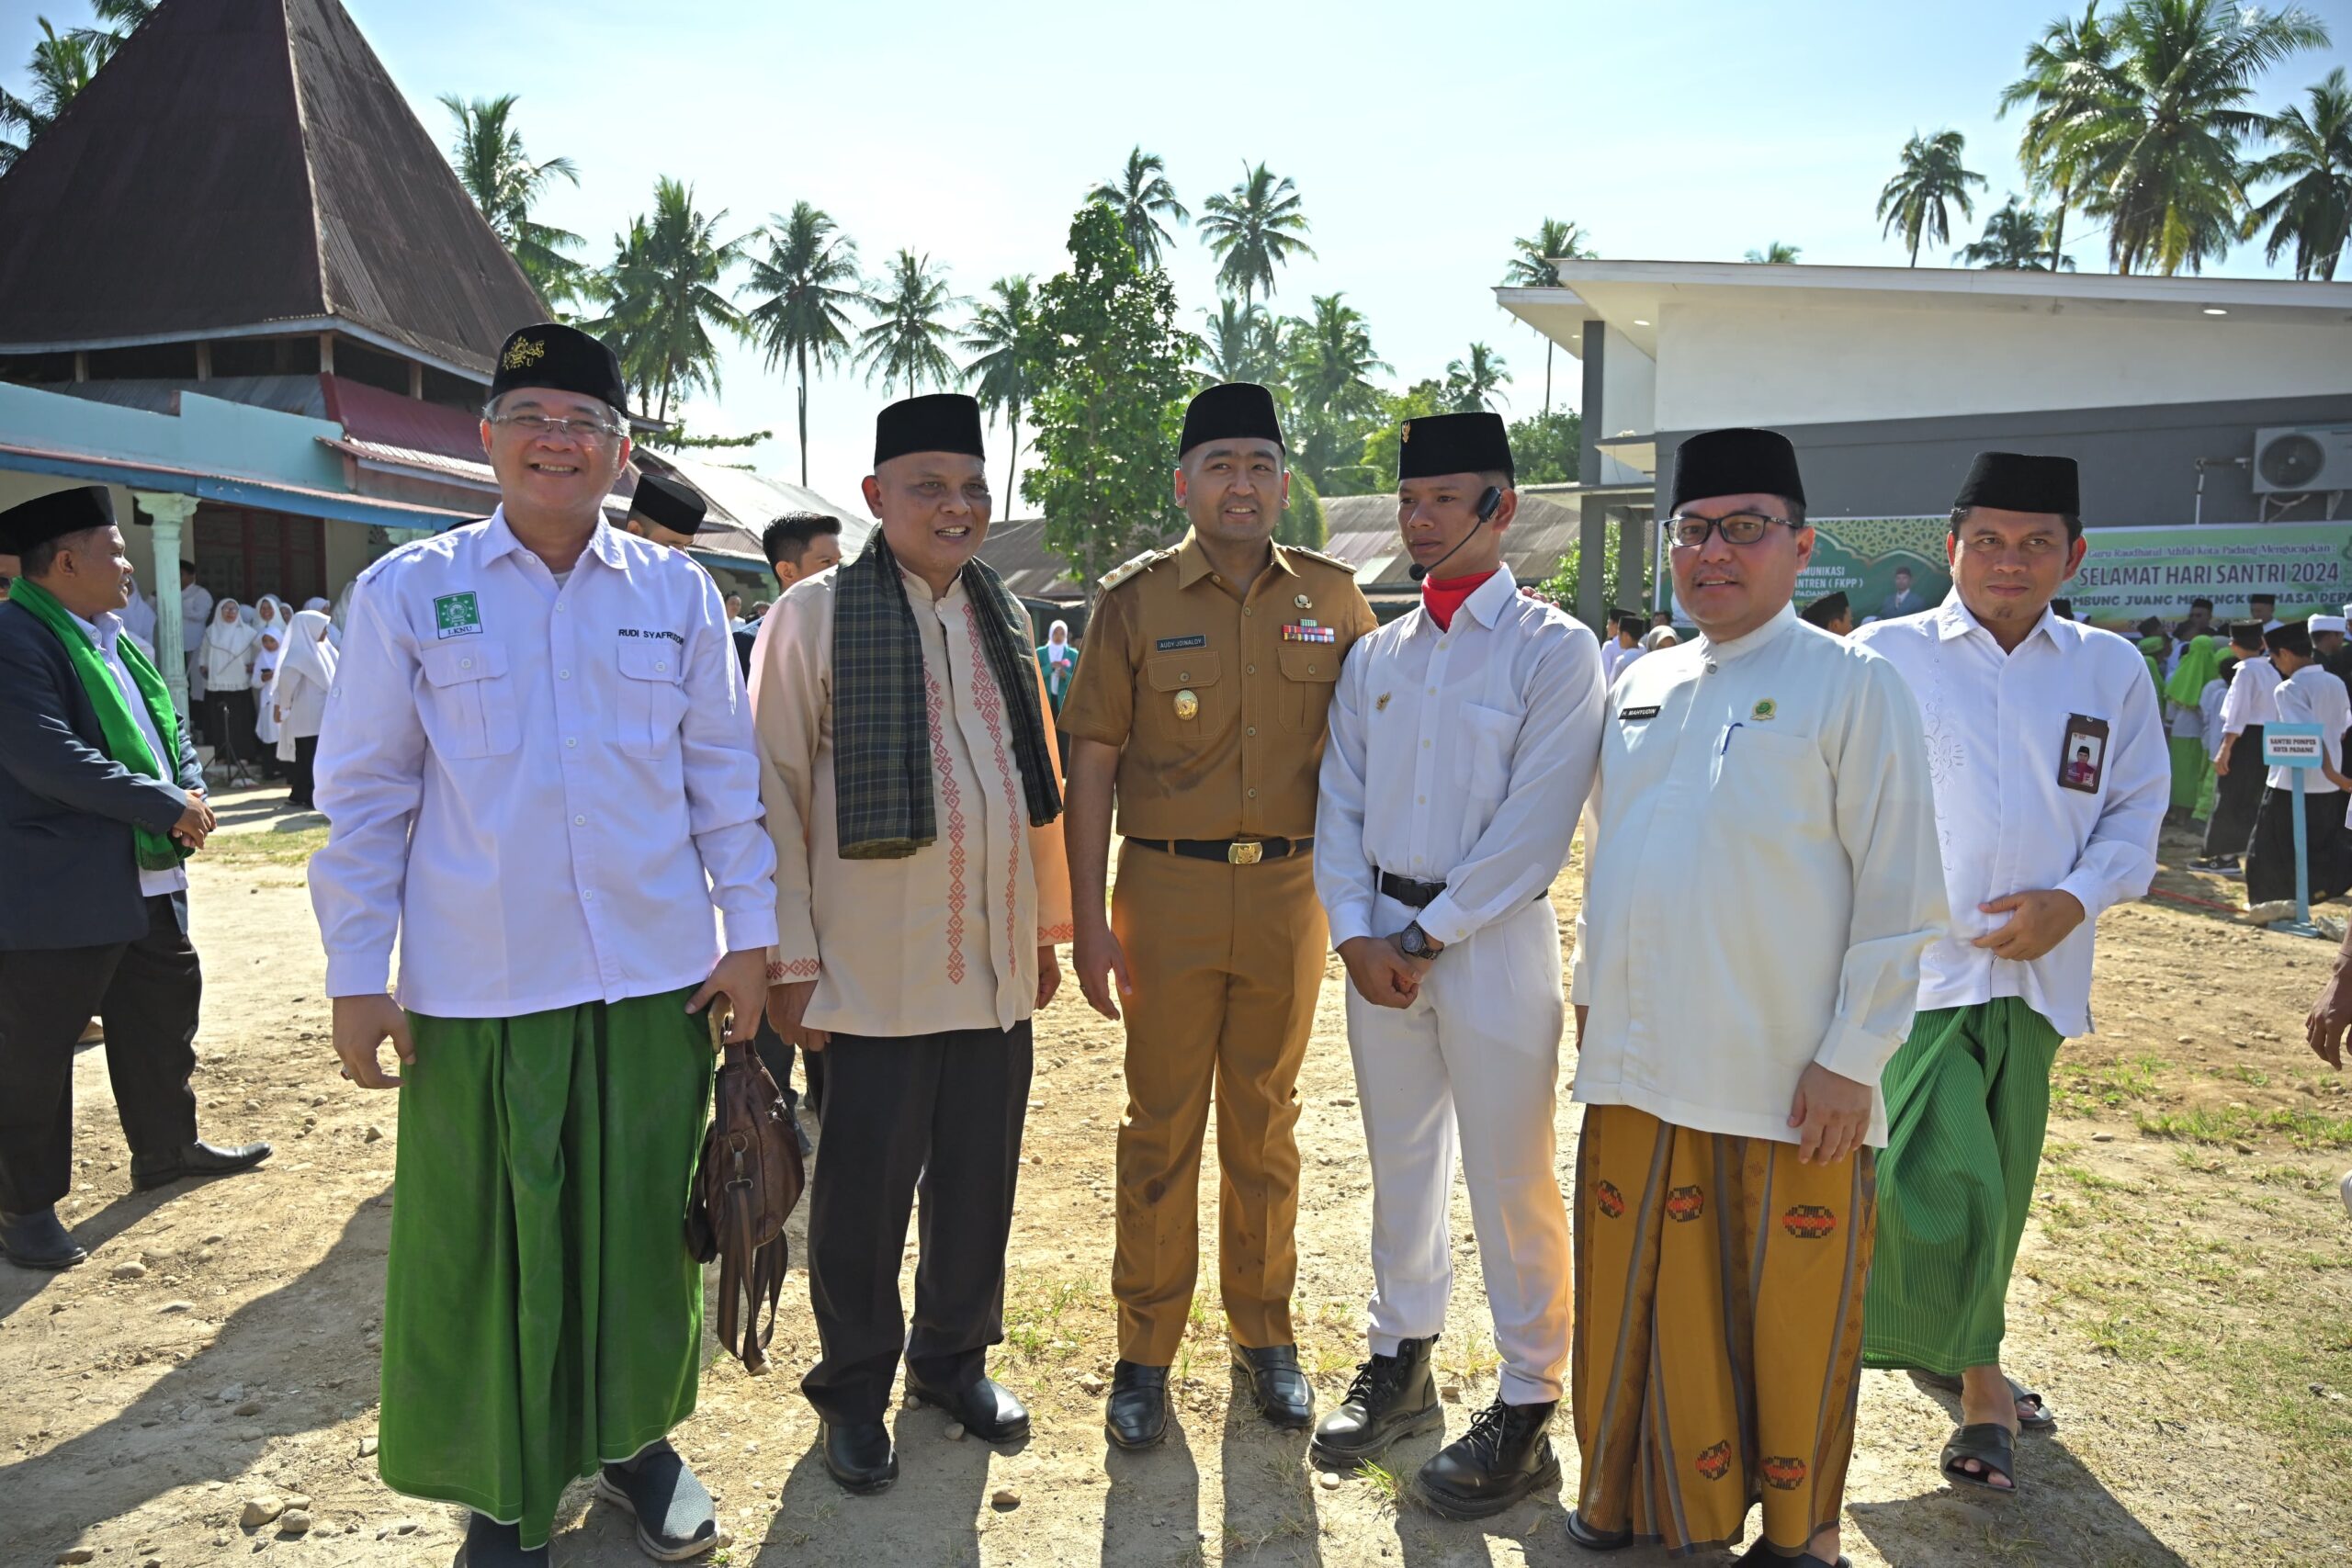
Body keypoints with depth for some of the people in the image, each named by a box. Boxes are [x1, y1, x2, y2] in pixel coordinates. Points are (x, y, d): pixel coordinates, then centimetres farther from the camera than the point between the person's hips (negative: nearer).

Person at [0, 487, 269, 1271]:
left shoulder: (116, 641, 15)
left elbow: (168, 728, 18)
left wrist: (192, 794, -1)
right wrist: (167, 806, -20)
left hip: (148, 883, 9)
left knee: (164, 1018, 20)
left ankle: (167, 1147, 37)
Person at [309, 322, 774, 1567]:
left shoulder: (678, 594, 5)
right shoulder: (406, 593, 1)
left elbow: (724, 775, 8)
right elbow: (364, 795, 2)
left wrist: (747, 932, 5)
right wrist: (355, 974, 0)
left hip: (658, 977, 2)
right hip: (476, 987, -1)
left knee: (645, 1224, 12)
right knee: (486, 1243, 8)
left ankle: (632, 1438, 36)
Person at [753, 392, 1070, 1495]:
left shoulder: (1002, 615, 8)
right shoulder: (815, 615, -6)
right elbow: (775, 794, -7)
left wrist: (1048, 924, 13)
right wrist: (790, 961, -8)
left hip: (994, 966, 5)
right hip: (875, 975, -4)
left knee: (979, 1179, 15)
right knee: (866, 1188, 10)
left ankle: (953, 1359, 38)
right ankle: (855, 1388, 32)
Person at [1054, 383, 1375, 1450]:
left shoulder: (1333, 597, 4)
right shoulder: (1136, 599, -2)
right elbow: (1093, 762, -2)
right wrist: (1089, 917, -7)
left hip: (1289, 892, 2)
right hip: (1168, 891, -2)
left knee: (1265, 1121, 14)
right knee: (1161, 1127, 7)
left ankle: (1264, 1333, 31)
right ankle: (1146, 1352, 22)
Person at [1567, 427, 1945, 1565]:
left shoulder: (1852, 684, -6)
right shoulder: (1642, 686, 10)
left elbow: (1900, 895, -8)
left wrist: (1851, 1060, -11)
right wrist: (1592, 991, 16)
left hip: (1790, 1081, -5)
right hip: (1641, 1066, 5)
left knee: (1791, 1317, 9)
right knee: (1648, 1303, 14)